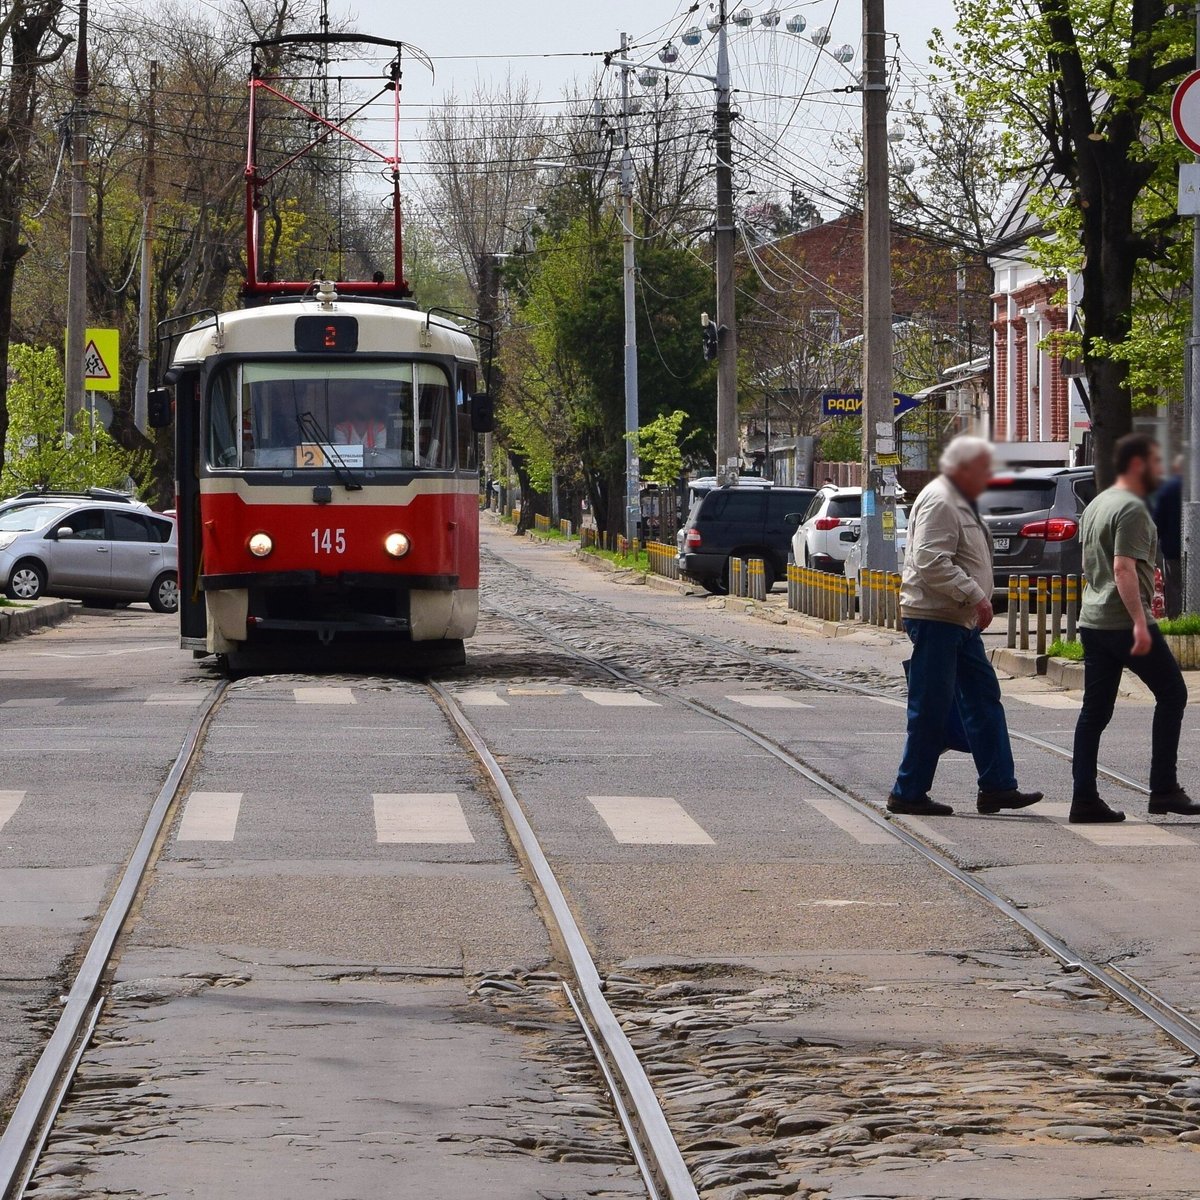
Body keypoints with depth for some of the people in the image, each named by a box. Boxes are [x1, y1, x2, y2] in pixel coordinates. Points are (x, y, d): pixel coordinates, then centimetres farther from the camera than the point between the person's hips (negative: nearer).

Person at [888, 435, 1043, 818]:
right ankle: (908, 793, -1)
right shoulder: (938, 502, -15)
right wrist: (976, 596, -23)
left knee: (984, 698, 9)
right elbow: (932, 564, -25)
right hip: (935, 618, -11)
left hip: (960, 621, 11)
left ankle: (997, 786, 11)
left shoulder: (960, 503, 20)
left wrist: (977, 603, 20)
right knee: (931, 710, -7)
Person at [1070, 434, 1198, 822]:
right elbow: (1123, 569, -22)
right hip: (1125, 622, -9)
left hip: (1092, 621, 9)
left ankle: (1084, 799, 2)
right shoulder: (1132, 509, -13)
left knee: (1095, 710, 7)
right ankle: (1164, 788, -1)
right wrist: (1140, 623, -26)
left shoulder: (1096, 505, 18)